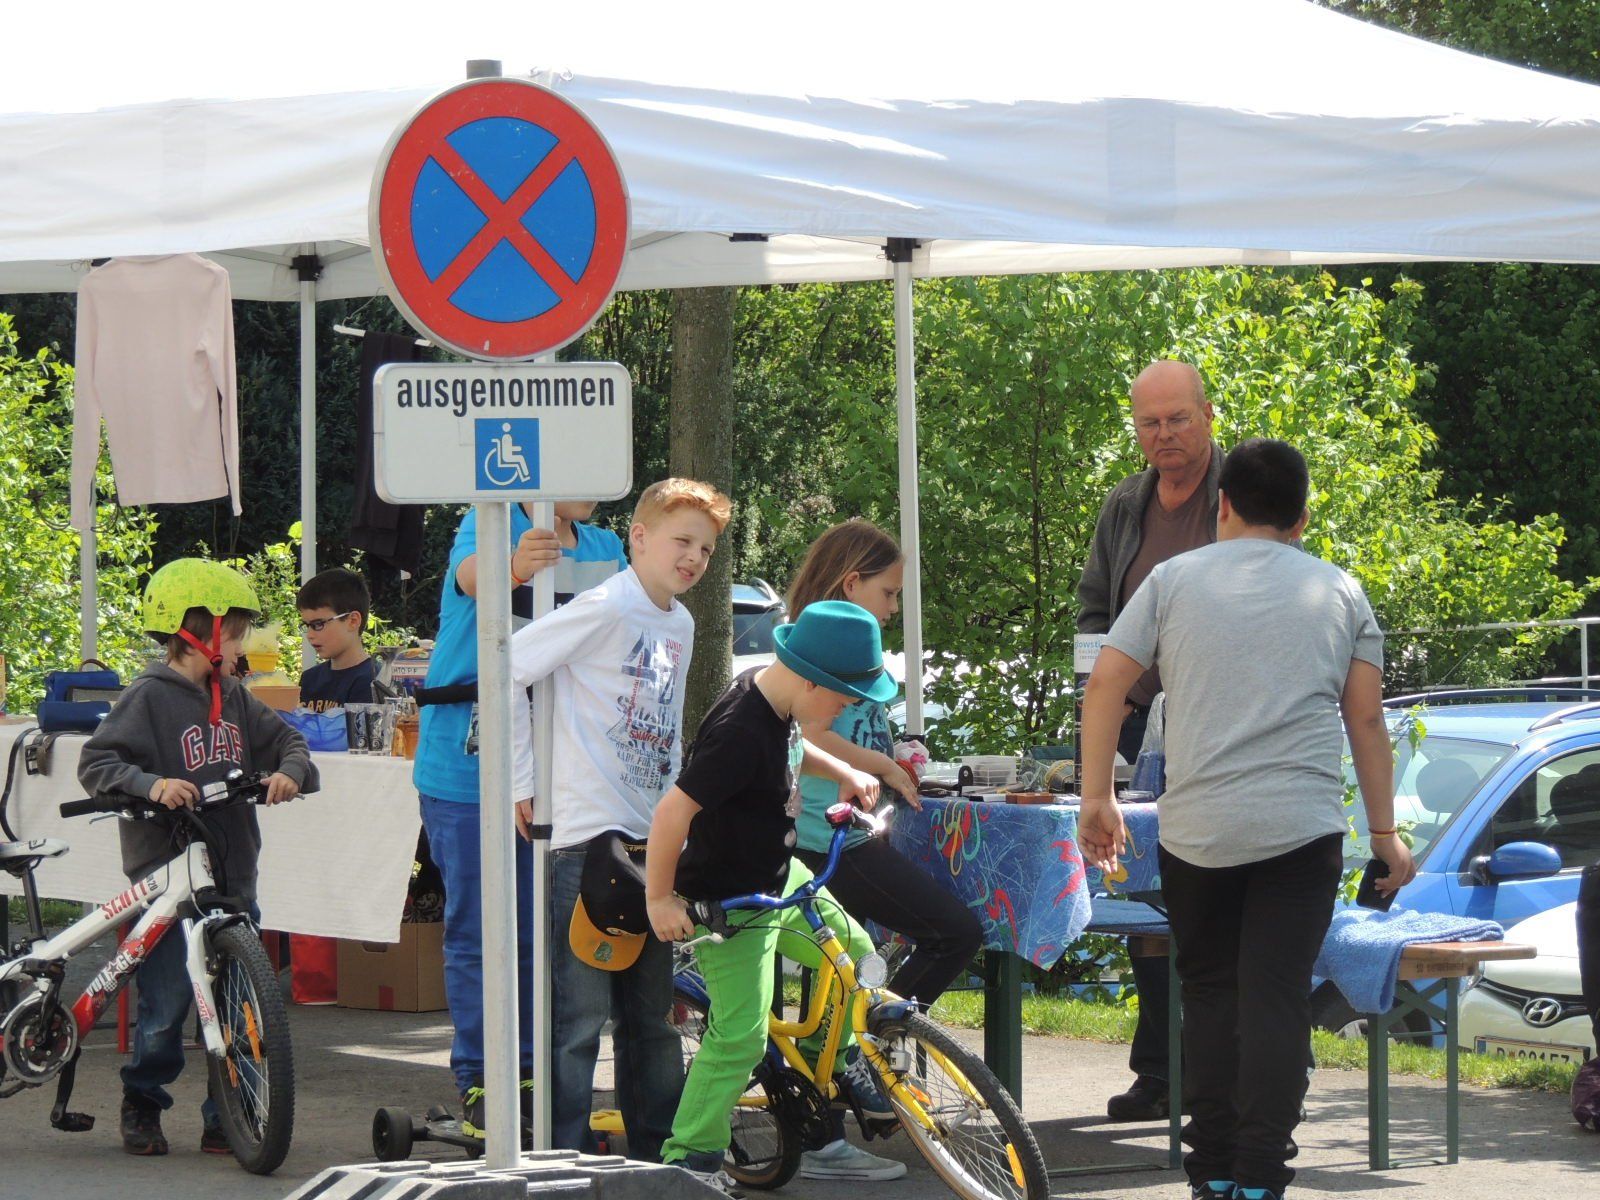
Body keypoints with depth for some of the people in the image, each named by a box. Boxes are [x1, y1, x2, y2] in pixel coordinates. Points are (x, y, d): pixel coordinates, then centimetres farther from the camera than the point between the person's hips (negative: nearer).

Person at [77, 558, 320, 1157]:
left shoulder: (235, 699, 12)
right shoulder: (149, 697, -7)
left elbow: (285, 739, 18)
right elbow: (96, 763, -13)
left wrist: (290, 771, -5)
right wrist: (150, 784, -29)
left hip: (232, 877, 6)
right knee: (164, 1009, -2)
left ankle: (225, 1118, 14)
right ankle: (142, 1108, 18)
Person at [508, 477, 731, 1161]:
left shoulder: (681, 625, 15)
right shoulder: (607, 609, -10)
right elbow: (502, 673, -14)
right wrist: (522, 775, -13)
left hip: (650, 840, 8)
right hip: (588, 837, -8)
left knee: (653, 1015, 14)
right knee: (581, 1015, -7)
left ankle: (658, 1153, 22)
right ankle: (565, 1160, -2)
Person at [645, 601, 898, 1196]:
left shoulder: (769, 692, -1)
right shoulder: (740, 734, -32)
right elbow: (673, 811, -33)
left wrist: (843, 772, 16)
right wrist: (660, 900, -26)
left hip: (781, 877, 10)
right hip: (731, 903, -10)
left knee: (857, 957, 18)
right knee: (740, 1035, -11)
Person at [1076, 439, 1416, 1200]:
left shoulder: (1175, 580, 7)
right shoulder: (1339, 593, 10)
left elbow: (1105, 687, 1)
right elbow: (1366, 719, 7)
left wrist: (1097, 799, 6)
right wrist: (1384, 832, 11)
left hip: (1196, 832, 0)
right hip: (1303, 832, 0)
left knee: (1209, 992, 12)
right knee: (1276, 997, -2)